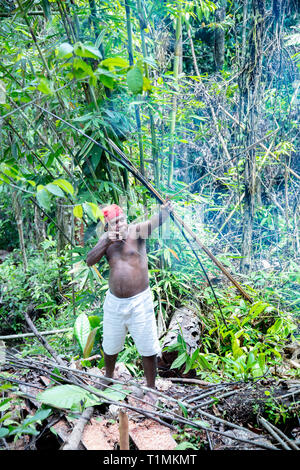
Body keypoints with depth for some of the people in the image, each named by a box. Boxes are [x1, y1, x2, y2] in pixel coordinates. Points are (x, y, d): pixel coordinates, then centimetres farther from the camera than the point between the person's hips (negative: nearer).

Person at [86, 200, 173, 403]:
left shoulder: (136, 231, -10)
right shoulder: (106, 238, 3)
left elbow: (153, 223, -31)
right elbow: (89, 261, -8)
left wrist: (164, 212, -52)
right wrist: (106, 242, -21)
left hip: (139, 301, -4)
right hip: (114, 301, 4)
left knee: (148, 349, 5)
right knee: (110, 346, 21)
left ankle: (151, 390, 26)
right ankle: (109, 378, 49)